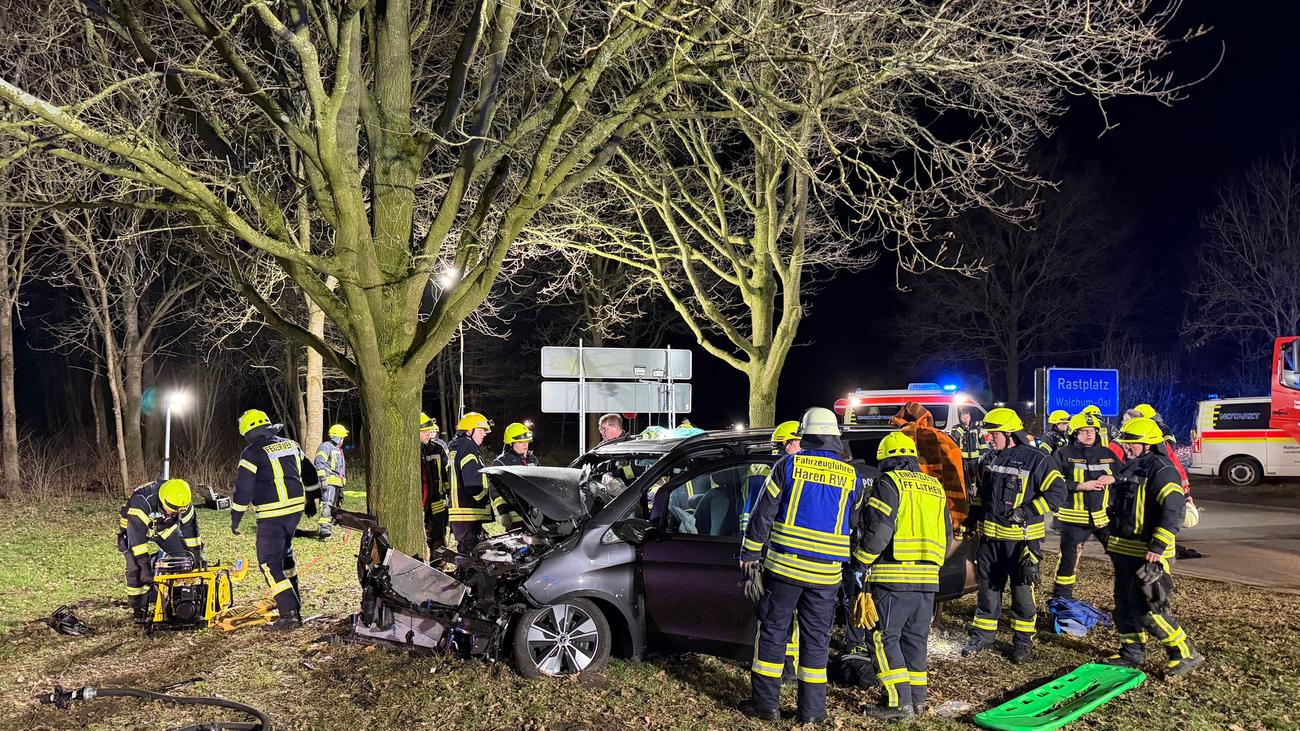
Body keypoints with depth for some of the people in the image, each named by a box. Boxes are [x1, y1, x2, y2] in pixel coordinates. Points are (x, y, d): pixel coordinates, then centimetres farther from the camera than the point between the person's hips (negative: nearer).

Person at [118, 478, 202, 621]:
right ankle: (138, 609, -5)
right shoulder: (141, 501, -40)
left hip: (165, 527, 4)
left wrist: (197, 553, -9)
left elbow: (190, 527, -10)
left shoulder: (183, 503, -24)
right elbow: (137, 535, -41)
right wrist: (144, 562, -41)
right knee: (137, 569, -18)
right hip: (135, 529, -4)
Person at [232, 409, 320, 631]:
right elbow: (309, 473, 20)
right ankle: (293, 599, 35)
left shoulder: (252, 453, -9)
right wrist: (312, 500, 31)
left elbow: (243, 489, -10)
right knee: (284, 552, 27)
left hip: (272, 516, -7)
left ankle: (290, 613, -9)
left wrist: (235, 519, 0)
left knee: (270, 564, -2)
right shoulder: (291, 445, 10)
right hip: (296, 509, 7)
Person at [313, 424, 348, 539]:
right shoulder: (325, 446, -5)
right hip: (329, 482, -10)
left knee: (335, 506, 10)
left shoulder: (338, 449, 26)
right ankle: (324, 528, -28)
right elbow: (320, 464, -16)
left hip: (338, 484, 10)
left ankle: (328, 527, 15)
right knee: (327, 504, -19)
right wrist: (323, 480, -23)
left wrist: (343, 485, 30)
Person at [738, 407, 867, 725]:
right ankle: (812, 710, 14)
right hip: (826, 574, 2)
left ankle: (765, 703, 13)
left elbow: (763, 514, -3)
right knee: (816, 639, 10)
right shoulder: (852, 476, 4)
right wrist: (855, 569, 29)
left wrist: (750, 553, 5)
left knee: (773, 632, 8)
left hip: (784, 567, -2)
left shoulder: (788, 465, -4)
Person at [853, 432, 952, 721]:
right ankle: (917, 698, 20)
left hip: (893, 577, -7)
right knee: (915, 637, 16)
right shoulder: (935, 487, 17)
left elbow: (878, 531, -15)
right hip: (928, 578, 7)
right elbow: (947, 536, 20)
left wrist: (860, 562, -2)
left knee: (885, 637, 0)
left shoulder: (889, 482, -6)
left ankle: (899, 701, -4)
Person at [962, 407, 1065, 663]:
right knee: (988, 586, 13)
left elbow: (1057, 492, -15)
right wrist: (972, 518, 18)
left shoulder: (1036, 459, -11)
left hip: (1022, 537, -6)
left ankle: (1023, 640, 18)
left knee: (1022, 589, 5)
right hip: (990, 536, 6)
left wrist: (1026, 512, -20)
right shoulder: (989, 459, 10)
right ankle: (983, 633, 25)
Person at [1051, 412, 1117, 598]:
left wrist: (1113, 478, -5)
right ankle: (1061, 596, 16)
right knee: (1069, 557, 3)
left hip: (1104, 515, 3)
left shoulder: (1107, 454, 10)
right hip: (1074, 517, -3)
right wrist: (1081, 486, -19)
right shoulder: (1064, 454, -4)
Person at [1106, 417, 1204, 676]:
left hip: (1148, 554, -9)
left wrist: (1158, 546, -29)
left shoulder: (1161, 470, -15)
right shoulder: (1130, 468, 15)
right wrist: (1113, 538, 26)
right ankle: (1132, 651, 26)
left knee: (1146, 608, -9)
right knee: (1125, 603, 14)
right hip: (1124, 551, 9)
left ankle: (1185, 654, 4)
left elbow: (1174, 510, -25)